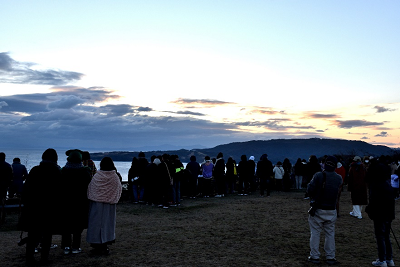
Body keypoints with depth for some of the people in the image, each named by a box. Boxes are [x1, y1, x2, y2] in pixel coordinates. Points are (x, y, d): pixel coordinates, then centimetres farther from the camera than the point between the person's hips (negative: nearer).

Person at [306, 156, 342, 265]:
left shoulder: (318, 176, -15)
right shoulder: (339, 178, -2)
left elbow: (309, 189, -12)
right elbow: (337, 191, 8)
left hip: (318, 210, -3)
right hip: (331, 211, 3)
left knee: (315, 233, 7)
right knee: (330, 234, 14)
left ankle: (314, 256, 13)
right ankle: (330, 257, 19)